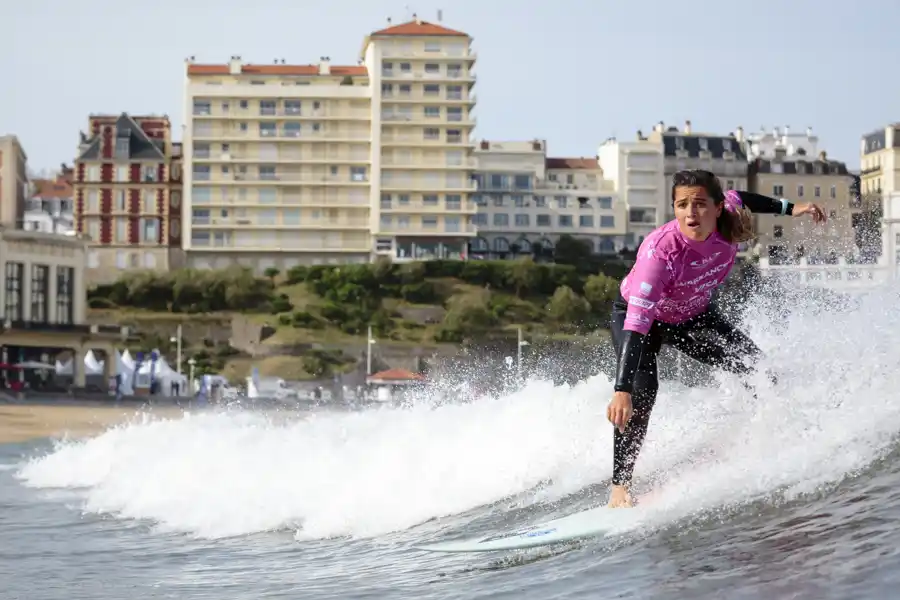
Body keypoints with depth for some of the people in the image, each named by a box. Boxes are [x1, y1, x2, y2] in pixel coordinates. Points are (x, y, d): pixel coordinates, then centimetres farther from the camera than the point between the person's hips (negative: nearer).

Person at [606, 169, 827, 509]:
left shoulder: (728, 219, -27)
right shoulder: (660, 250, -43)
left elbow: (740, 198, 1)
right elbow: (638, 322, -48)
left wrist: (790, 208, 6)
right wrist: (622, 390, -55)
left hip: (691, 314, 6)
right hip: (636, 315, -6)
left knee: (755, 368, 2)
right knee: (642, 390, -28)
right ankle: (620, 486, -22)